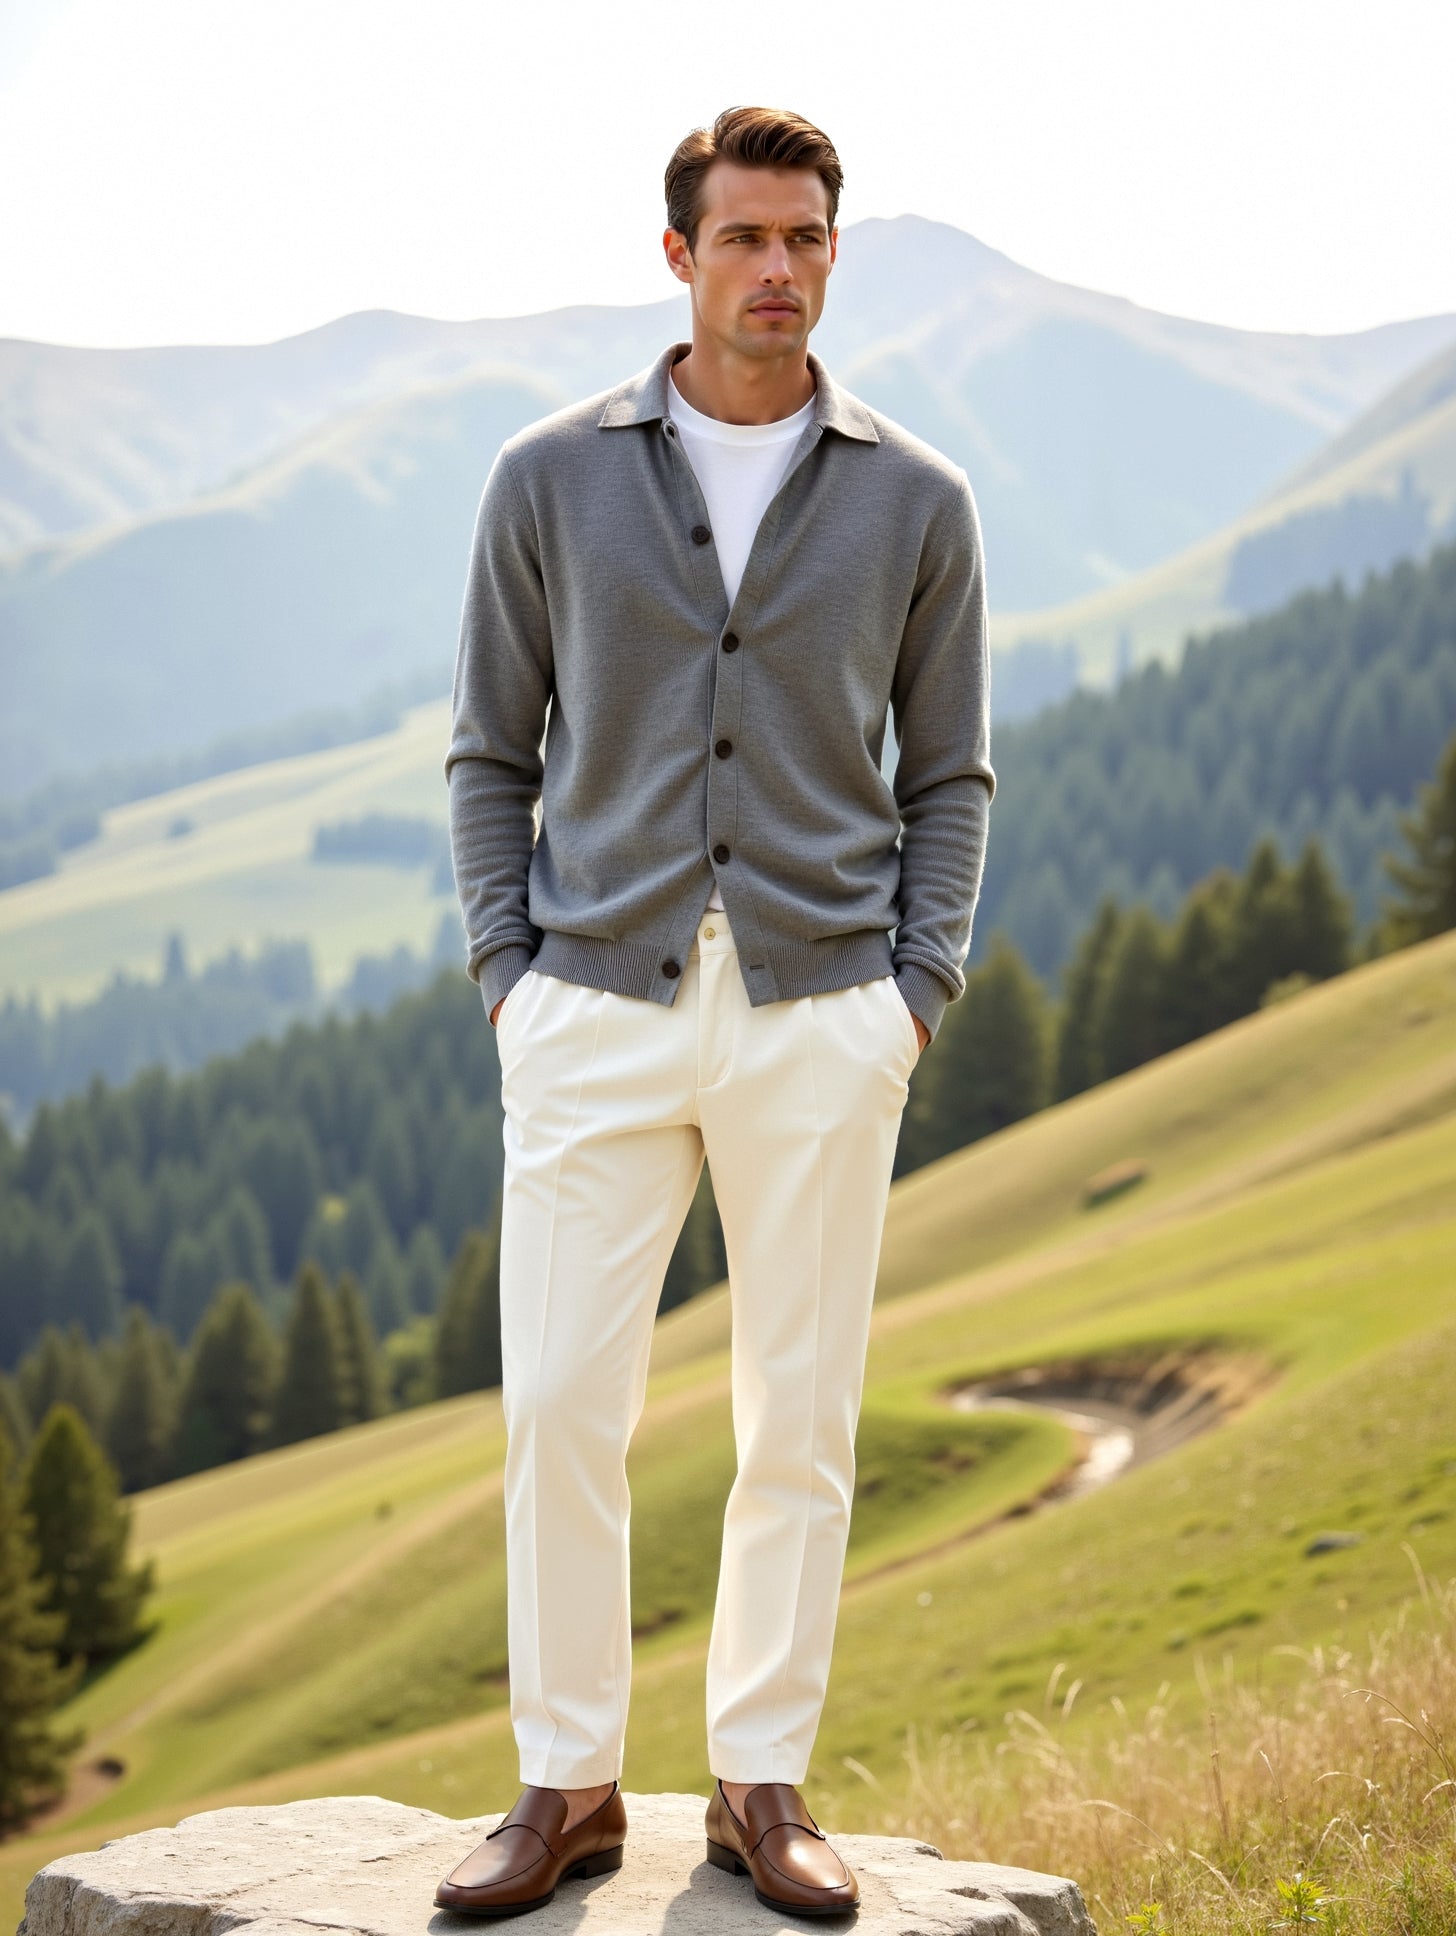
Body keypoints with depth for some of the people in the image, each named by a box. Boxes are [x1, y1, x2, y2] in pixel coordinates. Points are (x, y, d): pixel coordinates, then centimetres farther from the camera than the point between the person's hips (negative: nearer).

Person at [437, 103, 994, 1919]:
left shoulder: (914, 502, 4)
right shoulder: (552, 477, 2)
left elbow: (948, 773, 10)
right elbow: (493, 753, 8)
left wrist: (918, 997, -2)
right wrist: (508, 982, -2)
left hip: (820, 1020, 1)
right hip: (599, 1016, 0)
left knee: (801, 1424, 4)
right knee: (560, 1408, -4)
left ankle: (761, 1787, 16)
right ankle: (567, 1787, 10)